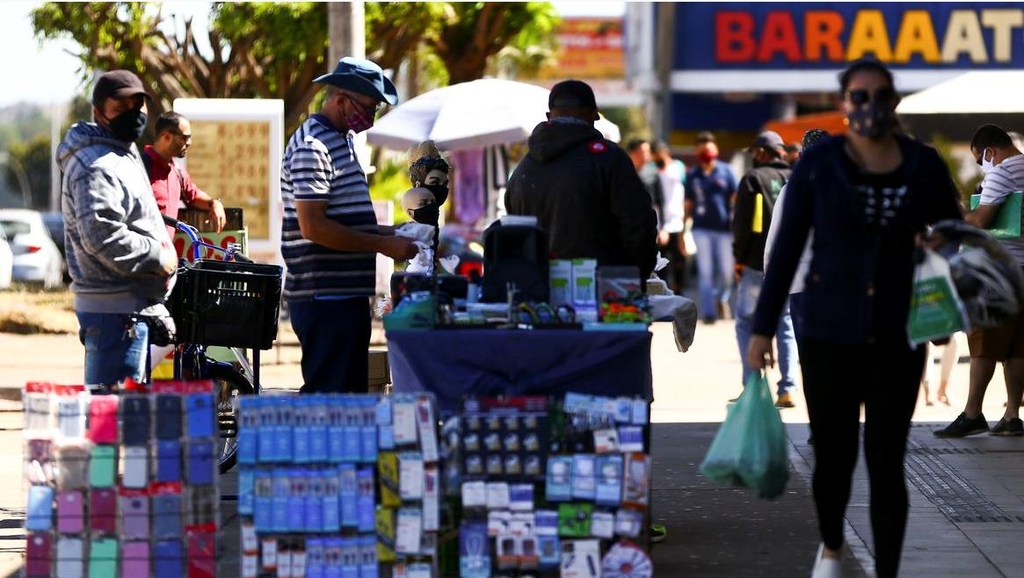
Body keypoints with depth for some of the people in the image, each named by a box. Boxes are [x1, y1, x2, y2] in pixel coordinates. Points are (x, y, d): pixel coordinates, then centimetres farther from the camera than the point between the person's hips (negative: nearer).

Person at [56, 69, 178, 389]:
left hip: (133, 303, 11)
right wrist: (159, 256, -17)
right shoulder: (96, 166, -16)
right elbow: (102, 236, -27)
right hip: (116, 309, -11)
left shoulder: (123, 154, 20)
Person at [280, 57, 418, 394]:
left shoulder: (343, 139, 18)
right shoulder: (312, 146, -14)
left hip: (349, 294, 10)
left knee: (352, 394, 13)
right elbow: (313, 226, -22)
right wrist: (383, 244, -20)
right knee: (327, 400, -8)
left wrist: (390, 233, 12)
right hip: (325, 299, -10)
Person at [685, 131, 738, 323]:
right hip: (702, 229, 0)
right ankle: (708, 312, 1)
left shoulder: (725, 171, 3)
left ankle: (721, 298, 31)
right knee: (705, 271, -2)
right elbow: (687, 205, 11)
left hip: (724, 228, 0)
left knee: (726, 271, 3)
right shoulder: (692, 175, 7)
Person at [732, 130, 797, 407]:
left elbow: (743, 222, -8)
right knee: (785, 323, 9)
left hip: (758, 263, -4)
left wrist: (739, 258, 0)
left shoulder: (753, 178, -5)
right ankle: (787, 389, 1)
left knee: (746, 321, 6)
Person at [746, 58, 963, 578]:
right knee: (833, 452, 8)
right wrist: (763, 327, -1)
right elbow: (786, 248, 0)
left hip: (897, 335, 0)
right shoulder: (818, 164, -3)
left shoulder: (924, 166, 1)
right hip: (830, 333, 0)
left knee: (886, 462, -3)